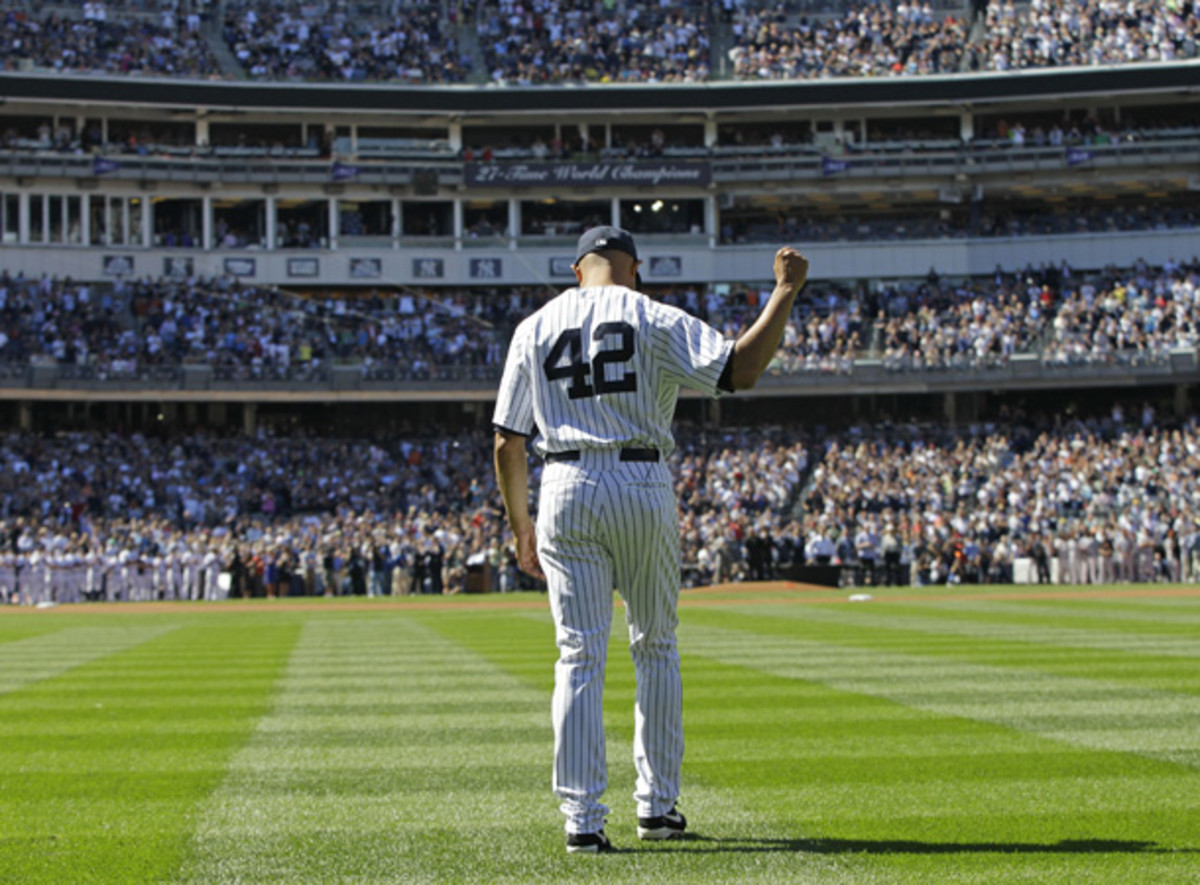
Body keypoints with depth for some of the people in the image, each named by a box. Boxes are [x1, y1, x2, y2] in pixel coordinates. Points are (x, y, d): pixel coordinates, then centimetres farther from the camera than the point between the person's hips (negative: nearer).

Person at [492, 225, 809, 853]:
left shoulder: (535, 328, 9)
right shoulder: (654, 319, 0)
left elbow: (507, 444, 7)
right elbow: (741, 369, -12)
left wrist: (521, 528, 16)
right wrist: (786, 290, -3)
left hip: (566, 493, 1)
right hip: (643, 488, -1)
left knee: (580, 655, 2)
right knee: (655, 648, 14)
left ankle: (582, 818, -5)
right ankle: (657, 806, 18)